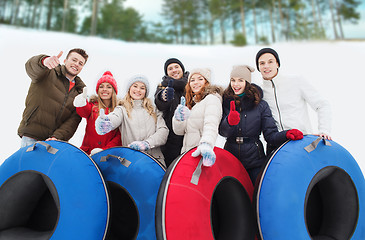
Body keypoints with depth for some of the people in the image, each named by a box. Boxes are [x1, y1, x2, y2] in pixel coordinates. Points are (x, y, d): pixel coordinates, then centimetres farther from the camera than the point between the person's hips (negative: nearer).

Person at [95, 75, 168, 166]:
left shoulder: (154, 110, 18)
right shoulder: (122, 109, 11)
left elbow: (163, 130, 5)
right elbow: (114, 118, -12)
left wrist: (146, 143, -12)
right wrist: (103, 123, -36)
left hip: (155, 158, 0)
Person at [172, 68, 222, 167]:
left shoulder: (212, 98, -3)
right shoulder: (191, 103, 20)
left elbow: (211, 124, -21)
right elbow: (179, 131, 12)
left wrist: (206, 144, -39)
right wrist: (178, 119, -9)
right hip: (186, 152, 6)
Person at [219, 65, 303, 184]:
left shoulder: (261, 105, -1)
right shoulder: (226, 102, 2)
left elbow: (271, 135, -4)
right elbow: (222, 132, -6)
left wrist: (286, 134, -24)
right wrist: (229, 122, -27)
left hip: (254, 160, 0)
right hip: (230, 157, 1)